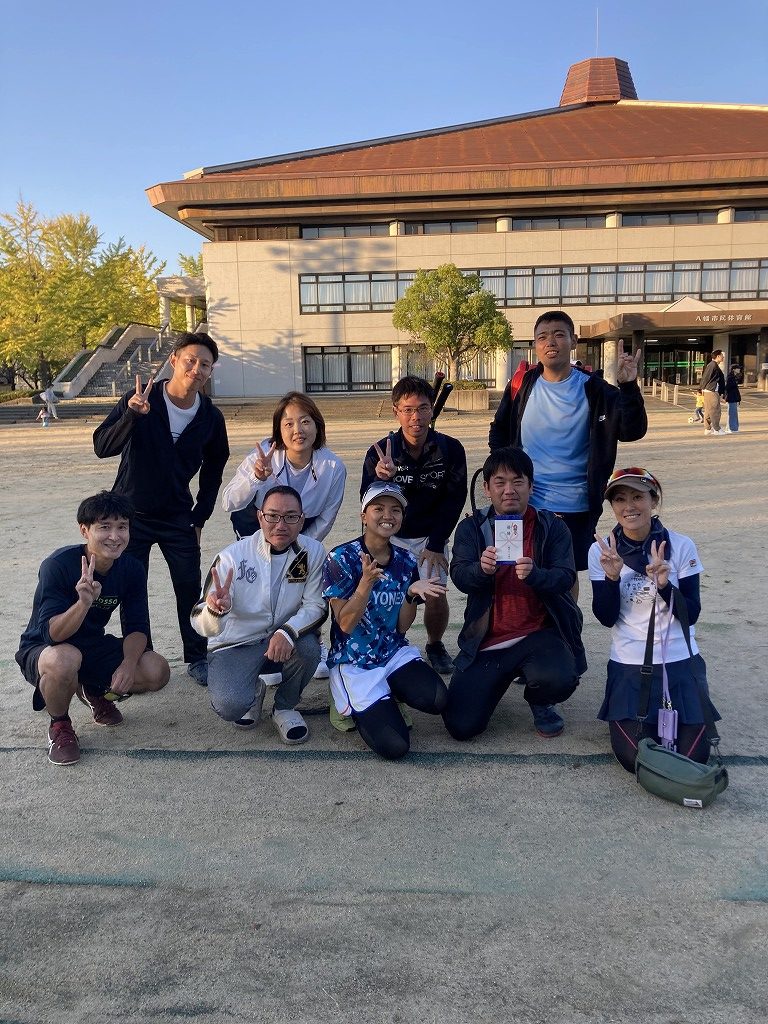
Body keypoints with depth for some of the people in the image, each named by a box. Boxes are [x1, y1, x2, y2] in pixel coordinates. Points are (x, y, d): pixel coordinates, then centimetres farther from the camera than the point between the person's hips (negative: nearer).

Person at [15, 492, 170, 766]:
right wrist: (84, 602, -49)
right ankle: (59, 724, -7)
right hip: (42, 650, -4)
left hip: (94, 646, 5)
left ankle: (95, 692, 15)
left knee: (157, 672, -17)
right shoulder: (57, 565, -26)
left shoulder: (132, 569, -11)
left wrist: (128, 664, -27)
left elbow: (137, 627, -7)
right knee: (65, 659, -40)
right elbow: (52, 634, -30)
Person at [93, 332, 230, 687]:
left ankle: (197, 658, 19)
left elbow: (214, 466, 10)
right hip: (132, 514, -2)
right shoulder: (140, 401, -15)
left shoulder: (211, 417, -6)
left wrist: (200, 515, 6)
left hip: (178, 518, 2)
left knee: (190, 588, 2)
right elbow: (102, 446, -23)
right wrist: (132, 415, -40)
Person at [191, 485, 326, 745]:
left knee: (308, 648, -31)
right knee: (230, 706, -27)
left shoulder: (313, 552, -11)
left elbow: (316, 606, -9)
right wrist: (215, 610, -48)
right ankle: (253, 692, 14)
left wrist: (287, 632, -31)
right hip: (235, 645, -2)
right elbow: (203, 626, -22)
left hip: (285, 643, 2)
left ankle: (285, 707, 2)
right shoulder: (233, 556, -18)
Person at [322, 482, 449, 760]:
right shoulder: (341, 559, -12)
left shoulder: (406, 561, 1)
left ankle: (384, 699, 7)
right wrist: (367, 582, -29)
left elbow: (402, 626, 2)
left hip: (395, 653, 5)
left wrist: (412, 593, -17)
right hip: (354, 662, -4)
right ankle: (352, 704, 13)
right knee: (394, 746, -19)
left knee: (436, 699, -26)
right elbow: (346, 624, -15)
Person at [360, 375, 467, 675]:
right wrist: (380, 479, -39)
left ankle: (435, 646, 18)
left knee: (436, 595, -13)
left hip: (431, 536, 0)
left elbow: (453, 501, -6)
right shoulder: (380, 452, -13)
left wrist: (436, 545, -9)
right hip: (390, 536, 0)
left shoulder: (450, 449, -11)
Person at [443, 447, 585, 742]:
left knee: (558, 680, -34)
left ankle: (540, 703, 8)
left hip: (540, 632, -1)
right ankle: (503, 676, 27)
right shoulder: (471, 527, 1)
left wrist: (534, 574, -34)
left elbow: (565, 577, -12)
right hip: (488, 640, 1)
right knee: (461, 726, -7)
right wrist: (482, 568, -34)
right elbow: (460, 577, -11)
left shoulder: (552, 526, 0)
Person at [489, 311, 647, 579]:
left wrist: (628, 387, -30)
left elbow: (632, 431, -16)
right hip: (526, 503, 2)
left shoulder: (592, 389, -7)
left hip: (575, 507, -1)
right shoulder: (523, 386, 0)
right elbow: (499, 434, 14)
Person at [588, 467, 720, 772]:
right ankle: (628, 716, 20)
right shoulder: (600, 551, -5)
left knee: (693, 756, -9)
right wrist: (612, 577, -24)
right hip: (628, 665, 0)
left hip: (680, 660, 1)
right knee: (635, 756, -12)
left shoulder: (682, 546, -6)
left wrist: (664, 583, -25)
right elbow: (606, 618, -6)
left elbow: (691, 615, -6)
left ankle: (672, 714, 23)